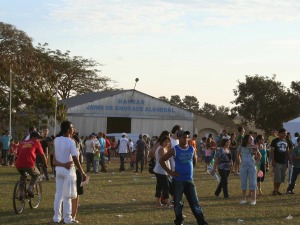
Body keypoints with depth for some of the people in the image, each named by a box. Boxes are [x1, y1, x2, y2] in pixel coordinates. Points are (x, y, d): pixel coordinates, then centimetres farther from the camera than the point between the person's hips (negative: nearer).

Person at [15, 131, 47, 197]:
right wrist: (45, 164, 36)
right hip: (29, 164, -4)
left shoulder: (22, 143, 28)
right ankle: (30, 188, 0)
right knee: (36, 175, 25)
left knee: (23, 176, 35)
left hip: (18, 165, 4)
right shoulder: (36, 143, 17)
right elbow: (42, 155, 20)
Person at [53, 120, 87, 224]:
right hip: (68, 169, -6)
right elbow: (75, 160, -18)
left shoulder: (56, 140, -2)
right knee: (67, 195, 0)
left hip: (58, 169, 6)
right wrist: (82, 173, -12)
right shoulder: (71, 142, -18)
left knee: (58, 194, 11)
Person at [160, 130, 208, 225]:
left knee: (195, 202, 3)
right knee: (178, 203, 4)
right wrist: (169, 172, -7)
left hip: (189, 180, 3)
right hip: (178, 180, -3)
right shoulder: (174, 150, -7)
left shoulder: (192, 149, 3)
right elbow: (161, 160, -2)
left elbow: (194, 161, 21)